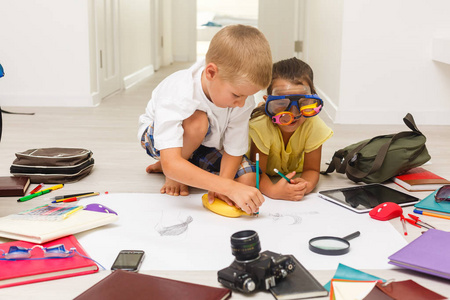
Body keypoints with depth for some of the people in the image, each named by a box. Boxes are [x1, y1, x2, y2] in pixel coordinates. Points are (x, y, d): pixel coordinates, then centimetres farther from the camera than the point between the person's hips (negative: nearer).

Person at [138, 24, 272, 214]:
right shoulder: (176, 94, -42)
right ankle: (170, 173, -8)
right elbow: (171, 165, -51)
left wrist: (220, 188, -38)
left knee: (248, 179, -17)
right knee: (197, 121, -39)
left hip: (205, 142, 5)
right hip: (159, 135, -4)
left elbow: (234, 150, -19)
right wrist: (230, 187, -59)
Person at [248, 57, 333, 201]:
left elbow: (311, 169, -21)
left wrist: (306, 185, -47)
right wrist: (272, 190, -55)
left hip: (292, 172, 2)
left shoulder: (314, 126, -30)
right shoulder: (261, 126, -38)